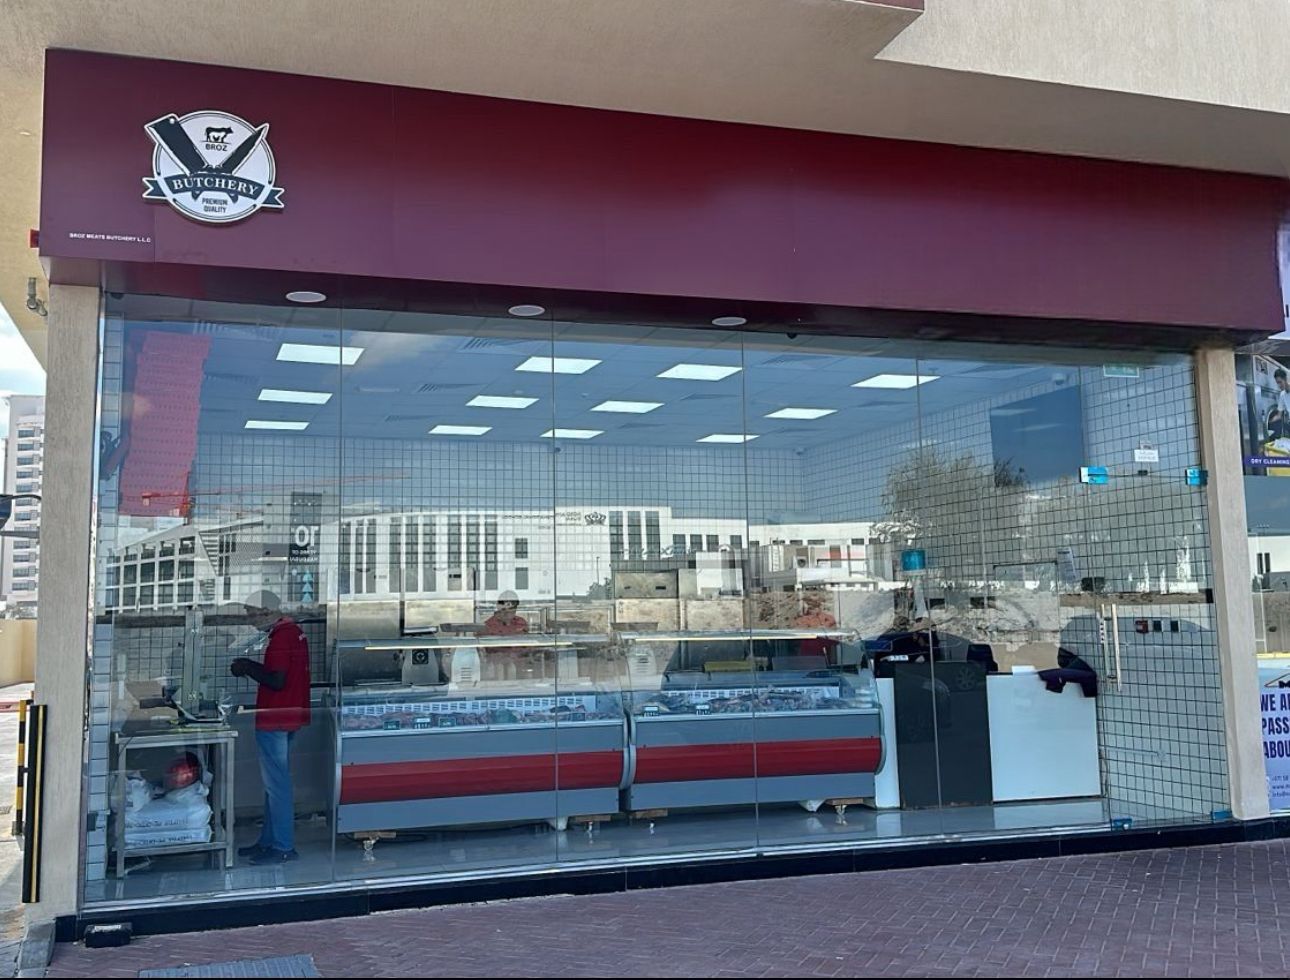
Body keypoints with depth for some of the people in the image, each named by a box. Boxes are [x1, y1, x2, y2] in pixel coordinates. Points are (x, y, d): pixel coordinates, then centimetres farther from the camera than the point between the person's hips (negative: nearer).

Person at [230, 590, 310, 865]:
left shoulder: (281, 637, -19)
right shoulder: (293, 631, 12)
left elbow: (276, 680, -23)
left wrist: (248, 669, -10)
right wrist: (251, 665, 11)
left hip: (274, 720, -10)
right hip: (287, 717, 10)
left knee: (276, 783, -4)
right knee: (275, 782, 16)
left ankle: (283, 847, 2)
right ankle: (269, 840, 25)